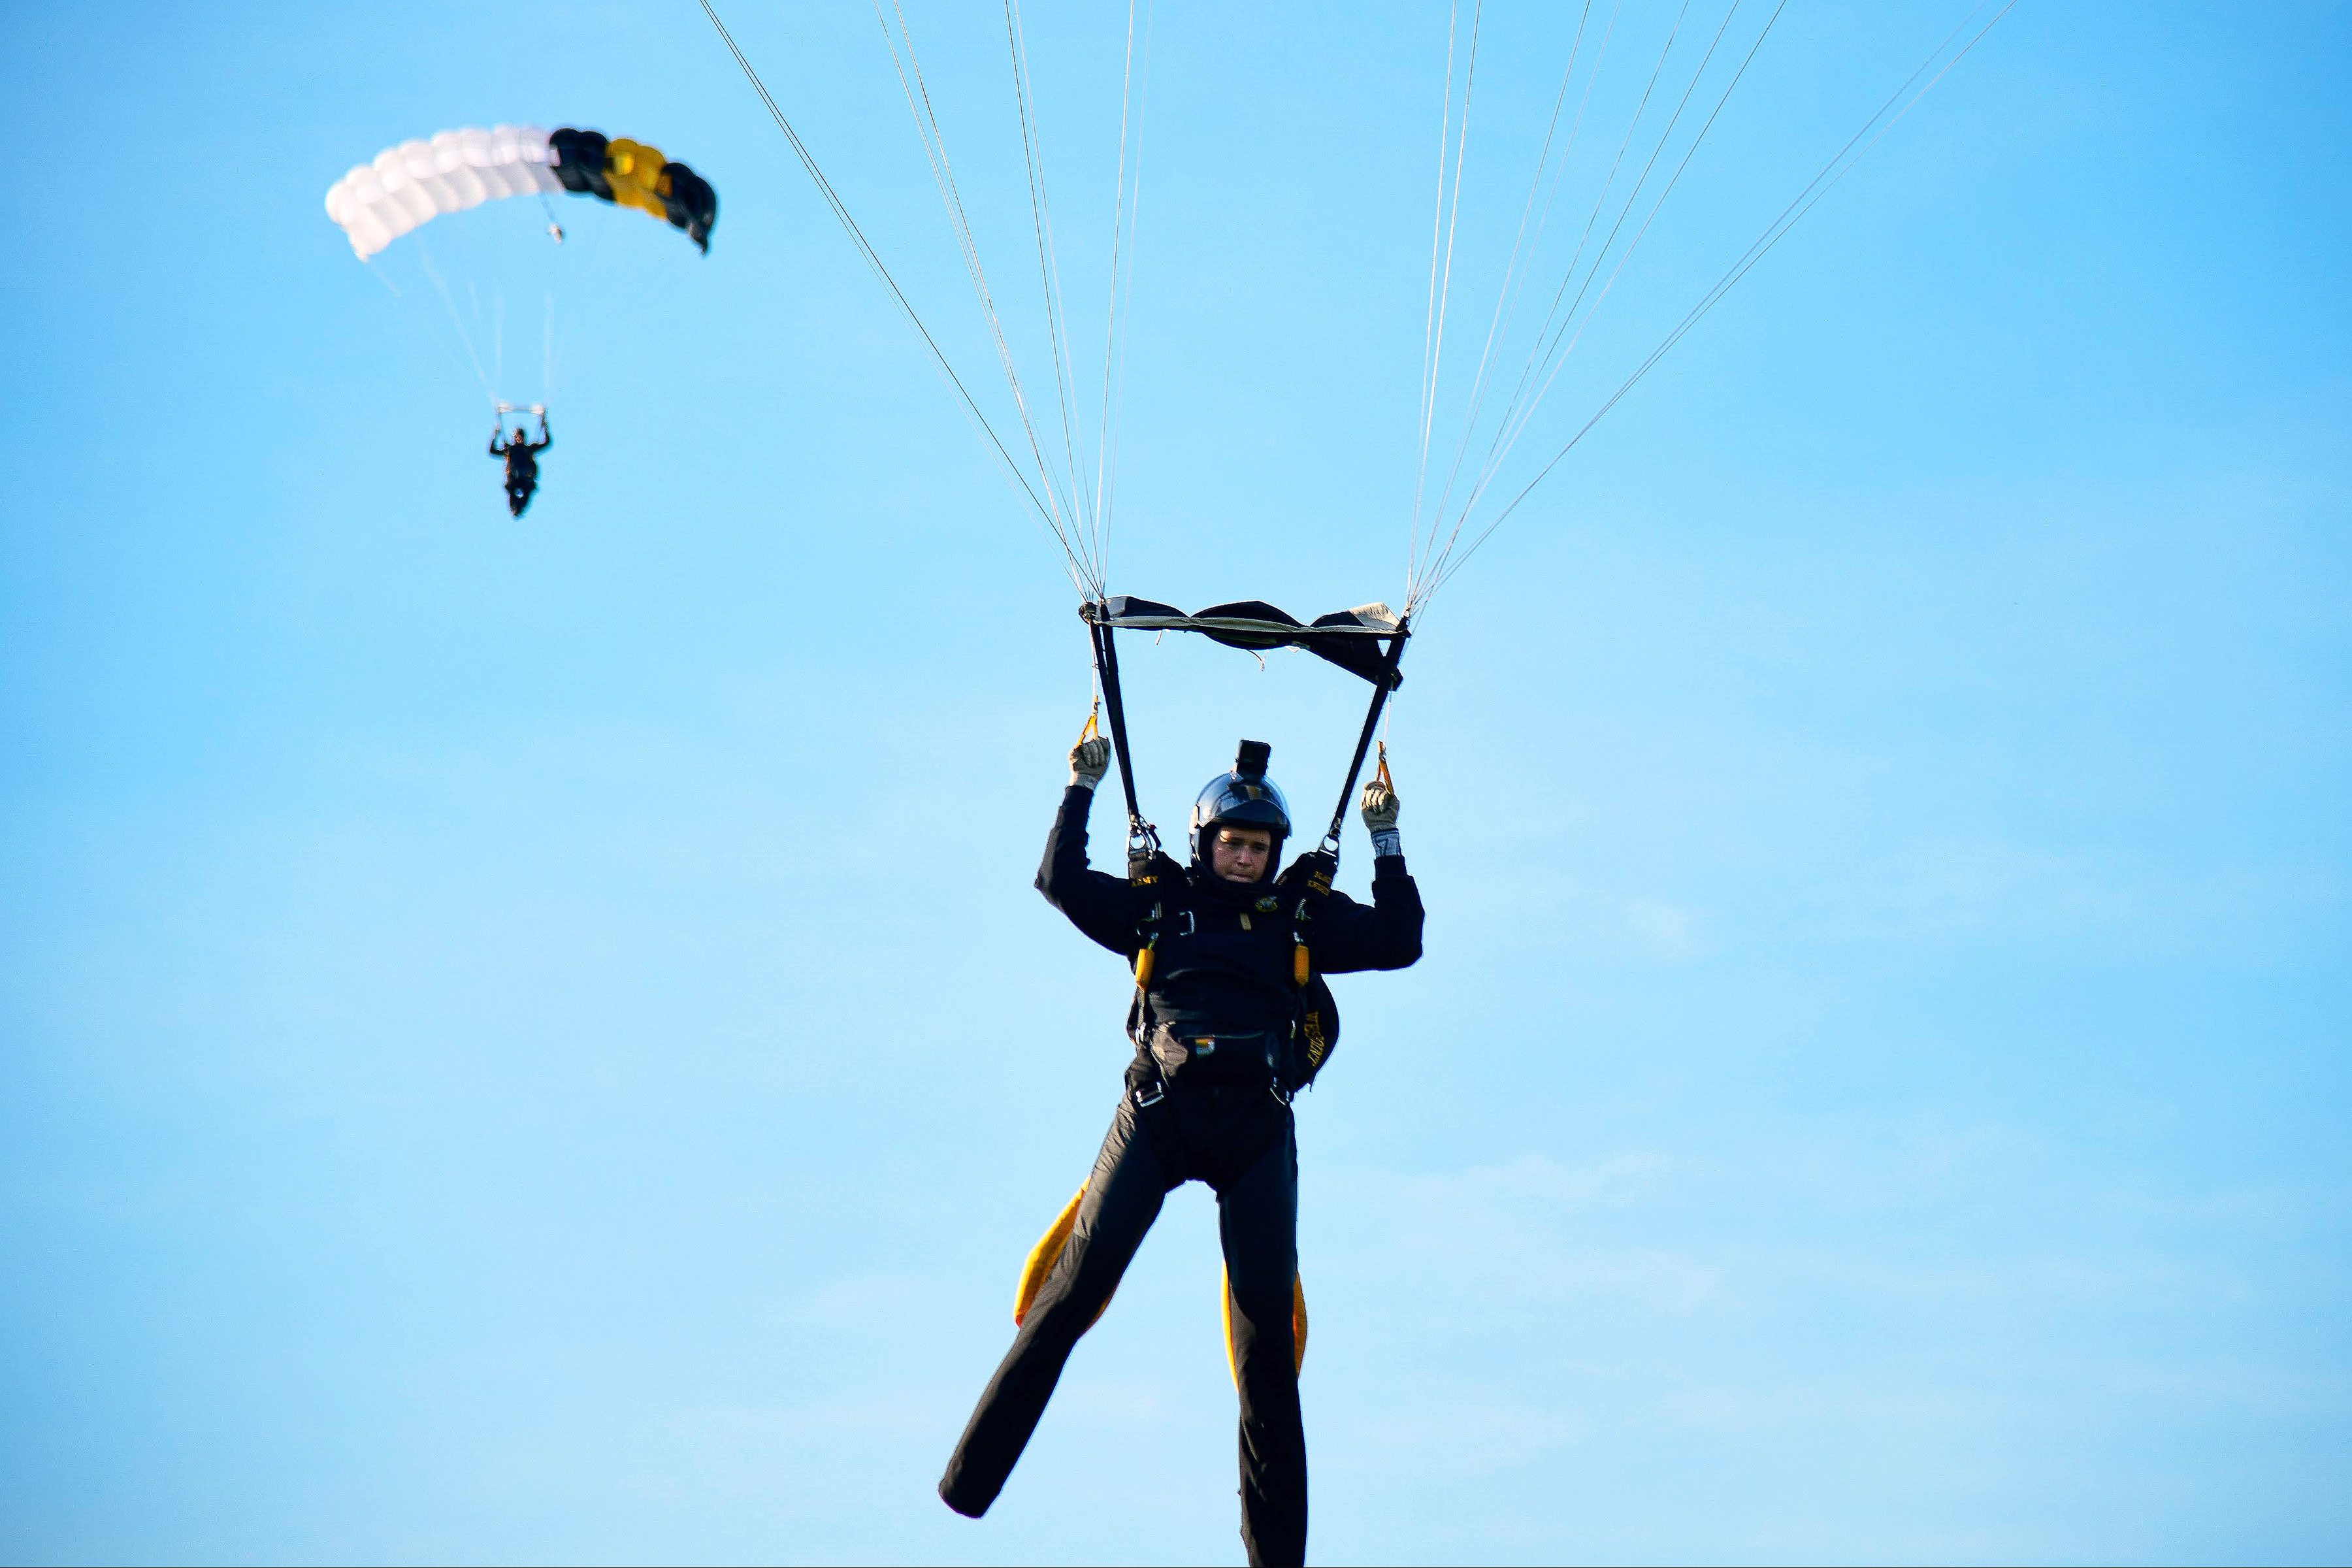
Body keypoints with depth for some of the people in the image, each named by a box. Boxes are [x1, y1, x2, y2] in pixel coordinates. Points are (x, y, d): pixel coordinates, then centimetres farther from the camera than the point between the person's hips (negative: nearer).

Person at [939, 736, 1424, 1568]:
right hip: (1159, 1109, -1)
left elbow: (1398, 942, 16)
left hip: (1255, 1122, 1)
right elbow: (1061, 881, 10)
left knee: (1266, 1320, -3)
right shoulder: (1158, 905, 17)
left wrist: (1386, 843, 15)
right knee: (1077, 1287, -11)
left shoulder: (1303, 915, 20)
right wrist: (1081, 791, 8)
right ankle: (971, 1478, -4)